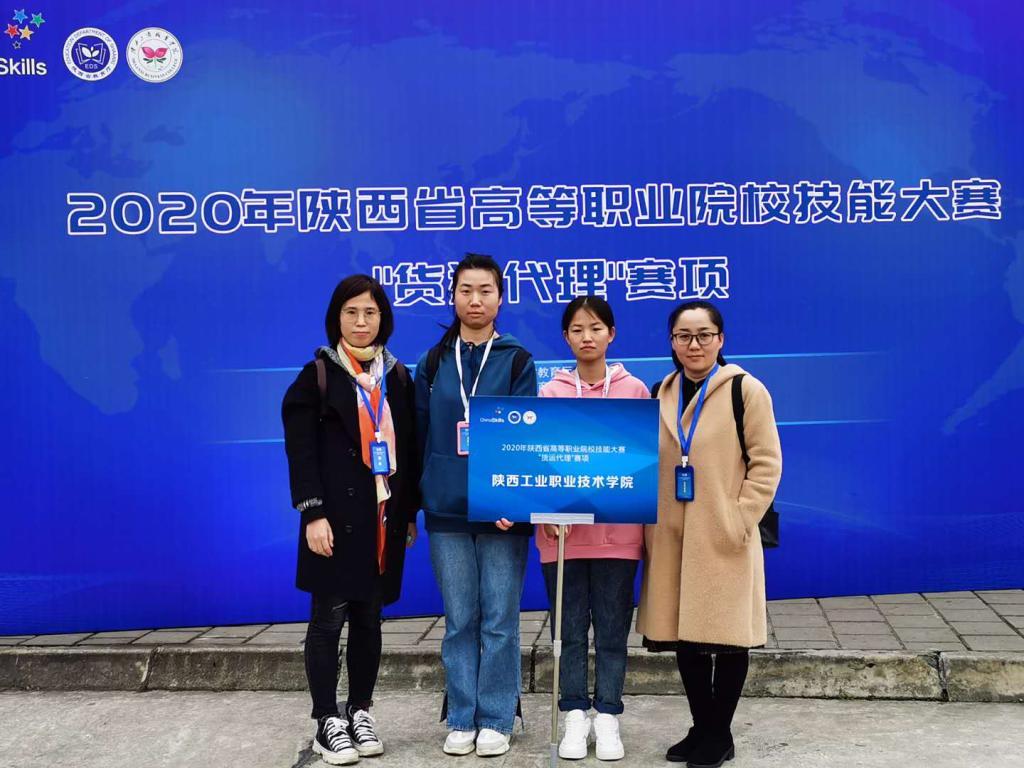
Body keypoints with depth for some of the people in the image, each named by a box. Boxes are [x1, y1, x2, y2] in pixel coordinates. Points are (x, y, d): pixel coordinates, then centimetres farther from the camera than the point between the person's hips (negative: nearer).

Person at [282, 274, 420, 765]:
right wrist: (313, 513, -15)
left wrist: (410, 513, 9)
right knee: (330, 617, 0)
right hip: (336, 516, -4)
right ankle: (327, 722, 10)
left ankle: (360, 712, 21)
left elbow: (409, 450, 13)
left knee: (368, 616, 10)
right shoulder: (317, 375, -1)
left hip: (384, 516, 4)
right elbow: (300, 451, -6)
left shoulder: (397, 377, 11)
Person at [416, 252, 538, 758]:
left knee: (499, 621, 3)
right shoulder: (433, 363, 9)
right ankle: (461, 719, 19)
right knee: (459, 621, 8)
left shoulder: (517, 361, 2)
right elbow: (421, 436, 10)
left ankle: (496, 720, 15)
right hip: (446, 510, 2)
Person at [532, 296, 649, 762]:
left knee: (612, 628, 6)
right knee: (570, 628, 7)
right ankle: (575, 717, 19)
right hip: (562, 530, 1)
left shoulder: (634, 390, 5)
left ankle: (607, 718, 18)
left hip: (617, 529, 0)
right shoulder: (551, 393, 5)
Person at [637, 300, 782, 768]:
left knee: (725, 634, 4)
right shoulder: (662, 393, 10)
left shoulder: (745, 390, -6)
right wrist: (649, 523, 8)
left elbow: (766, 462, -7)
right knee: (683, 634, 11)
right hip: (673, 537, 5)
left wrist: (741, 519, -14)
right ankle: (700, 728, 26)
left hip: (723, 537, -5)